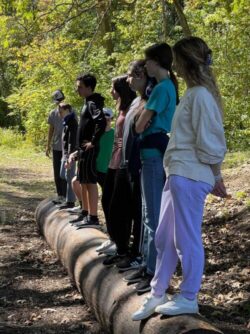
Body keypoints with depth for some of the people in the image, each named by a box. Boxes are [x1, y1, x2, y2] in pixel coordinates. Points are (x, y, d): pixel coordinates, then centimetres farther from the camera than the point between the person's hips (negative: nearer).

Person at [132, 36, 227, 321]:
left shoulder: (200, 95, -15)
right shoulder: (193, 94, 17)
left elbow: (209, 142, -15)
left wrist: (216, 177, -8)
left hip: (189, 177, -10)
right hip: (178, 174, 10)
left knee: (187, 238, -1)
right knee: (164, 237, 14)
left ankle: (188, 298, 11)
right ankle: (157, 294, 24)